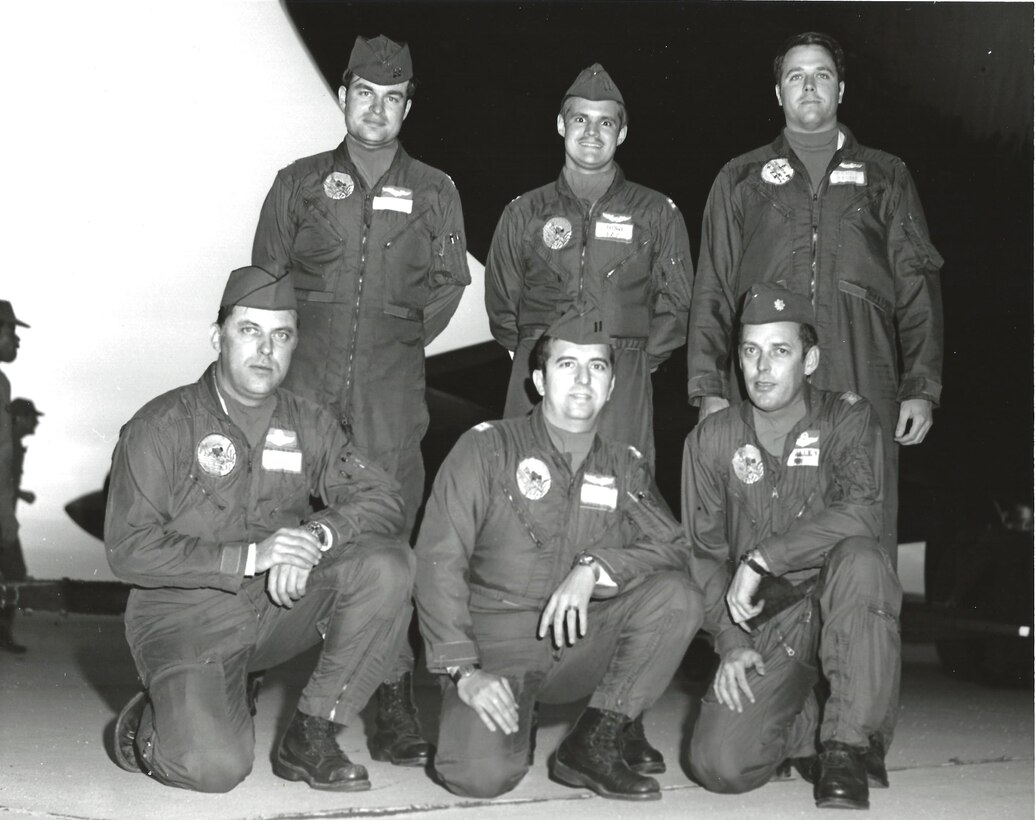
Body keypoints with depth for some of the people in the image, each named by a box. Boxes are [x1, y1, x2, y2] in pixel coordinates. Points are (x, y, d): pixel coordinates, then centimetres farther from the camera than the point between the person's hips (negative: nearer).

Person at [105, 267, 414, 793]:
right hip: (186, 621, -4)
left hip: (280, 609, 5)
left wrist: (318, 535, -25)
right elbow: (127, 550, -15)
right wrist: (249, 556, -25)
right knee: (215, 766, -28)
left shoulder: (307, 425, 5)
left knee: (386, 562, -19)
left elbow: (384, 501, -2)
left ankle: (310, 735, -10)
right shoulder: (160, 428, -8)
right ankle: (148, 724, 10)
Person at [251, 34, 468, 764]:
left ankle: (395, 698, -5)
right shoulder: (300, 183, 12)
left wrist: (400, 343, 8)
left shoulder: (434, 192, 13)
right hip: (305, 378, 1)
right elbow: (266, 278, 14)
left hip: (391, 383, 0)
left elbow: (447, 285, 14)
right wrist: (304, 344, 9)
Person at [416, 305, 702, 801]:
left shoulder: (624, 468, 11)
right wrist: (464, 668, -17)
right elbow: (439, 560, -8)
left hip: (580, 643, 4)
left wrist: (594, 568, -21)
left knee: (677, 596, -21)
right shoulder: (487, 448, -1)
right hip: (496, 638, -4)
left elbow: (672, 550, -2)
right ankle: (512, 727, 8)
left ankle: (598, 739, -9)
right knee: (482, 773, -29)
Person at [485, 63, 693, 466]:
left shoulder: (657, 213, 11)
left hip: (623, 386, -1)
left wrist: (635, 363, 3)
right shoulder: (524, 214, 14)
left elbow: (676, 303, 10)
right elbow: (501, 304, 17)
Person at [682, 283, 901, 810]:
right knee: (719, 763, -21)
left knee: (859, 558, -36)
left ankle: (848, 743, -20)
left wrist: (762, 558, -24)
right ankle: (806, 728, 13)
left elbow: (861, 514, -22)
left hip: (840, 612, -1)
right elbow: (704, 552, 5)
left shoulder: (848, 419, -3)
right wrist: (730, 642, -8)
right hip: (763, 632, 1)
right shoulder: (711, 440, 3)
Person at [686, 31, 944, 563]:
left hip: (863, 388, 0)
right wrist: (708, 388, 2)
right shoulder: (742, 179, 17)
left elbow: (917, 290, 11)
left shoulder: (886, 178, 17)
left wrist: (921, 388, 1)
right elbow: (712, 291, 12)